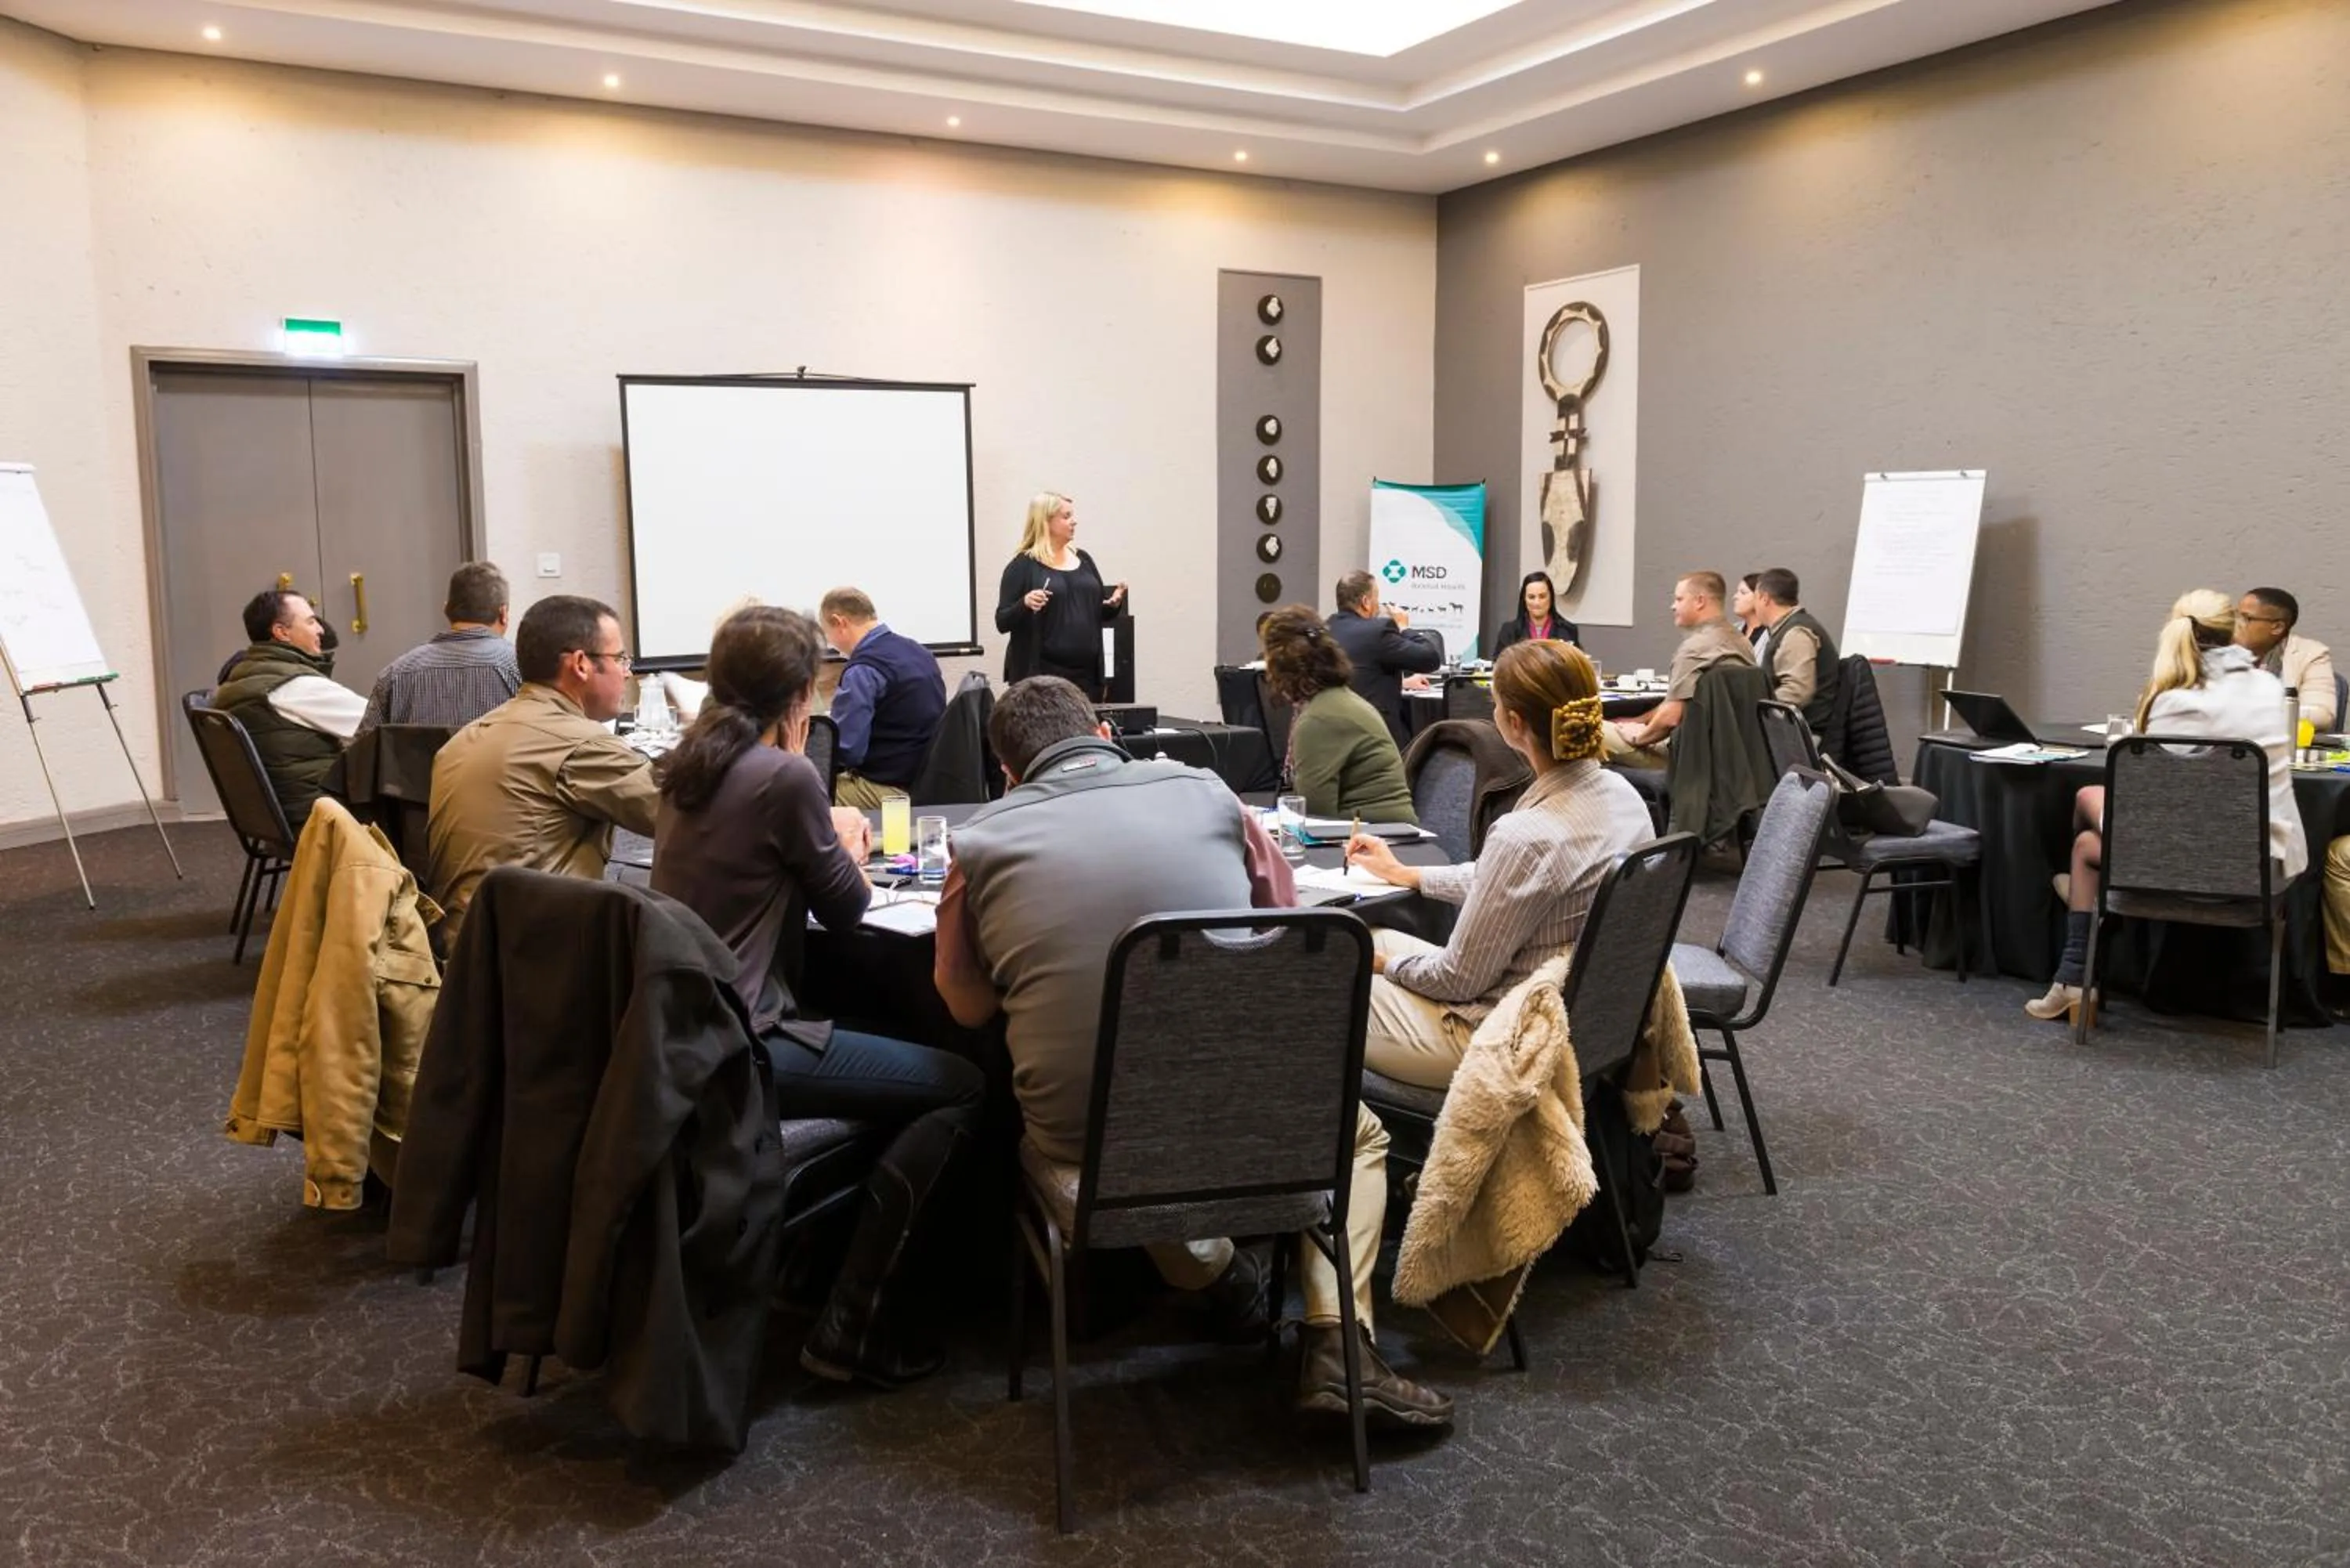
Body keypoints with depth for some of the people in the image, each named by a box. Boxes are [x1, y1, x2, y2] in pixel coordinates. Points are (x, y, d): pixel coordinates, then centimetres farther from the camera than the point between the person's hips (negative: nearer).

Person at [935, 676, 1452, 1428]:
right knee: (1358, 1132, 31)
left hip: (1084, 1137, 1)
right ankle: (1336, 1346, 13)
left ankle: (1209, 1268, 36)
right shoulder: (1203, 791, 1)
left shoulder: (982, 838, -1)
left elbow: (967, 1006, 12)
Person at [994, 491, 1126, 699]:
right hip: (1040, 673, -5)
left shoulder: (1083, 560, 14)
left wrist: (1114, 604, 1)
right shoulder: (1024, 566, -2)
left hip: (1087, 672, 5)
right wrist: (1024, 604, -22)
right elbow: (1002, 622, -5)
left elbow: (1100, 614, 21)